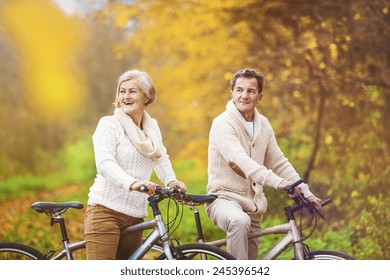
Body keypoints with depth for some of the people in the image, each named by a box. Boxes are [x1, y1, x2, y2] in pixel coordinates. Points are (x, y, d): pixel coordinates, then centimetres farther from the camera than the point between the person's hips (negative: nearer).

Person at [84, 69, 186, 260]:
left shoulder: (152, 127, 15)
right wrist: (132, 183, -36)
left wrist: (171, 181, -11)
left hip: (135, 216, 6)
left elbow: (161, 159, 11)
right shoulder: (109, 124, -5)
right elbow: (104, 163, -19)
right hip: (106, 210, -6)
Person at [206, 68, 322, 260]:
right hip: (225, 198, -7)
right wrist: (277, 181, -41)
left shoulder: (263, 124, 9)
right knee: (240, 222, -40)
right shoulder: (223, 123, -13)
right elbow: (239, 160, -29)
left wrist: (306, 193, 2)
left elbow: (279, 163, 13)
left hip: (252, 205, 7)